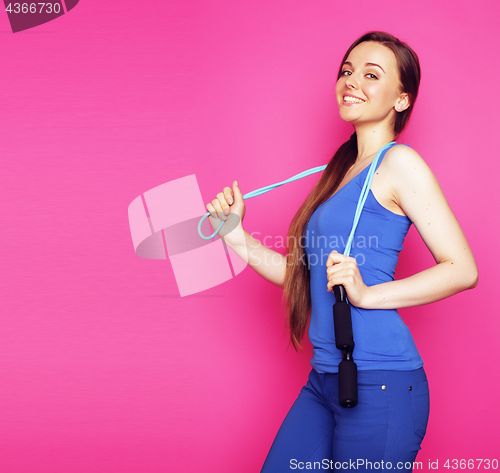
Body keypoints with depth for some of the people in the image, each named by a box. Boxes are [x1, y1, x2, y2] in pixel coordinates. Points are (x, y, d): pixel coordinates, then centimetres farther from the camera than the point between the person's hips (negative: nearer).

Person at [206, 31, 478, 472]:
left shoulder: (400, 162, -7)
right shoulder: (343, 169, 16)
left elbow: (463, 269, -12)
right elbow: (305, 273, 17)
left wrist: (367, 294, -19)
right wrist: (236, 237, 9)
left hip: (380, 382, -7)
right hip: (325, 379, 8)